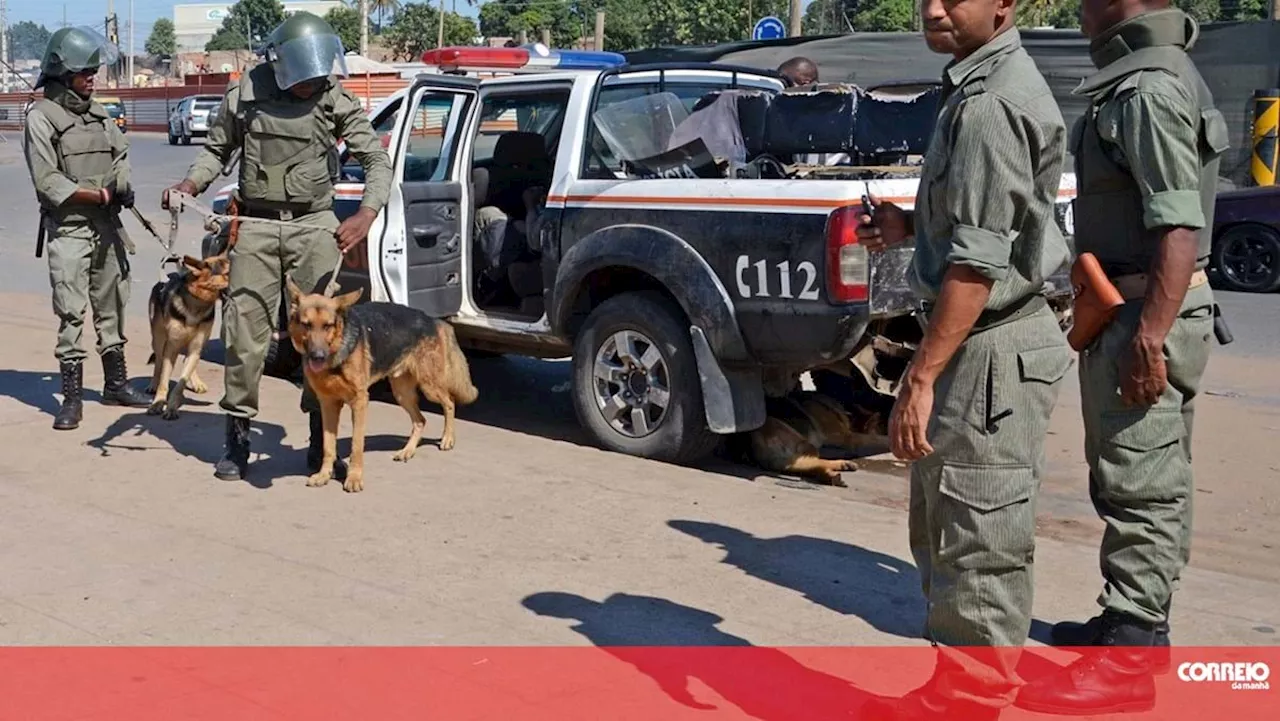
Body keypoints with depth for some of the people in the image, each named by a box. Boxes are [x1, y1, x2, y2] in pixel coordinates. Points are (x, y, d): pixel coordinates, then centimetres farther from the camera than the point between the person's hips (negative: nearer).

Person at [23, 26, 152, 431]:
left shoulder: (98, 113, 10)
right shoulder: (41, 118, -8)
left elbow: (120, 153, 12)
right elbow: (47, 181, -13)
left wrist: (122, 185, -9)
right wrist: (99, 194, -18)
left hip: (107, 224, 6)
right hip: (68, 229, -6)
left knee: (111, 305, 14)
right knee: (71, 314, -5)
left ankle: (116, 383, 26)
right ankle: (72, 398, 1)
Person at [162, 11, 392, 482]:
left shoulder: (336, 100, -3)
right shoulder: (245, 95, -1)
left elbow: (377, 159, -4)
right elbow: (217, 149, 14)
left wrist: (367, 213, -20)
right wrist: (191, 184, -5)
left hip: (314, 223, 0)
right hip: (256, 224, 1)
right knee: (245, 330, 0)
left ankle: (321, 439, 11)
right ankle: (237, 438, 12)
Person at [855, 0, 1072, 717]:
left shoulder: (990, 101, -17)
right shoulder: (984, 85, 15)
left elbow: (979, 259, -23)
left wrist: (921, 377, -23)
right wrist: (912, 225, 11)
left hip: (990, 349, -11)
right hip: (985, 343, 11)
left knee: (974, 540, -3)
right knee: (944, 529, 19)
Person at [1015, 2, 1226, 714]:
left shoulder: (1149, 88, -18)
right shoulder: (1155, 76, 15)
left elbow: (1179, 230, -25)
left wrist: (1147, 339, -27)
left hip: (1145, 316, -11)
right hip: (1141, 309, 11)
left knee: (1138, 485, -6)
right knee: (1151, 481, 18)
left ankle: (1128, 656, 1)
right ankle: (1137, 622, 30)